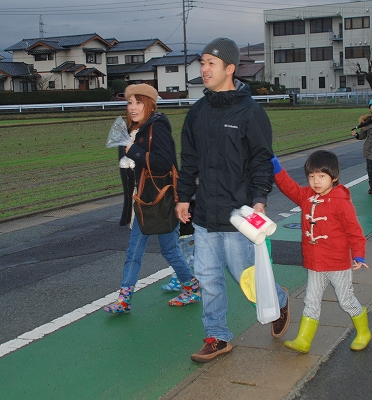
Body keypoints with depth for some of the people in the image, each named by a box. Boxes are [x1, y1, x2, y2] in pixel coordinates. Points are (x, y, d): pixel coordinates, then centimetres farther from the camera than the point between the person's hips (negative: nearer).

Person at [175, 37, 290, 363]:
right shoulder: (198, 112, 9)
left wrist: (259, 199, -19)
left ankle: (279, 301, 35)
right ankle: (218, 338, 22)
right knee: (208, 276, 8)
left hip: (237, 214, -6)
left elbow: (263, 159, -9)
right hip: (204, 214, 6)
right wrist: (184, 197, 13)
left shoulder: (250, 111, -8)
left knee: (245, 273, 4)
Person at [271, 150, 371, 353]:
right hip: (314, 265, 5)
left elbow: (354, 230, -15)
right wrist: (275, 166, -16)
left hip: (339, 264, -5)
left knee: (346, 300, 10)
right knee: (311, 301, 9)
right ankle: (303, 341, 14)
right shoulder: (306, 196, 1)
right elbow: (289, 186, -3)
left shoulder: (341, 201, -16)